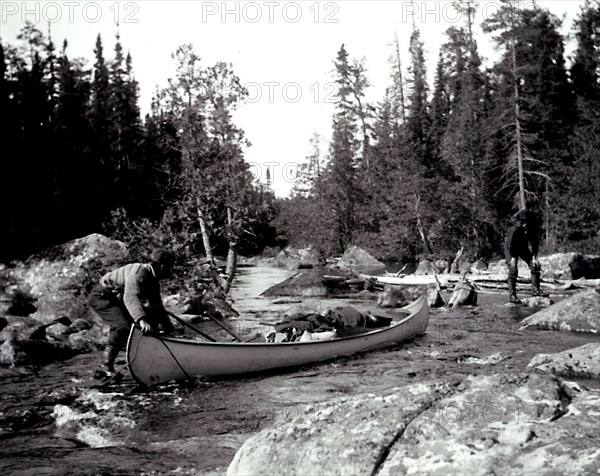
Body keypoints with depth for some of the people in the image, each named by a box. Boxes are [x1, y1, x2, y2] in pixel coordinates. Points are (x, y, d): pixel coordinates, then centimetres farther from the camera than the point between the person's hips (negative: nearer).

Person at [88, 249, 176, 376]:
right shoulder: (139, 272, -28)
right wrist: (142, 319, -57)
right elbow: (130, 297, -44)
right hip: (101, 296, -10)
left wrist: (170, 330, 7)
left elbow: (157, 307, 11)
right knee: (123, 326, -28)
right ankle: (107, 366, -19)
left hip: (117, 298, 10)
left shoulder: (153, 280, 3)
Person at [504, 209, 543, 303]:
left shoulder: (532, 228, -19)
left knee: (535, 265, -5)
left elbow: (535, 243, -9)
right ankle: (512, 295, -15)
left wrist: (534, 257, -14)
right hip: (510, 249, -5)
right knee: (513, 269, -18)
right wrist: (513, 257, -23)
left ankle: (535, 290, 3)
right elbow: (510, 244, -26)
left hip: (523, 247, 5)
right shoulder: (514, 229, -34)